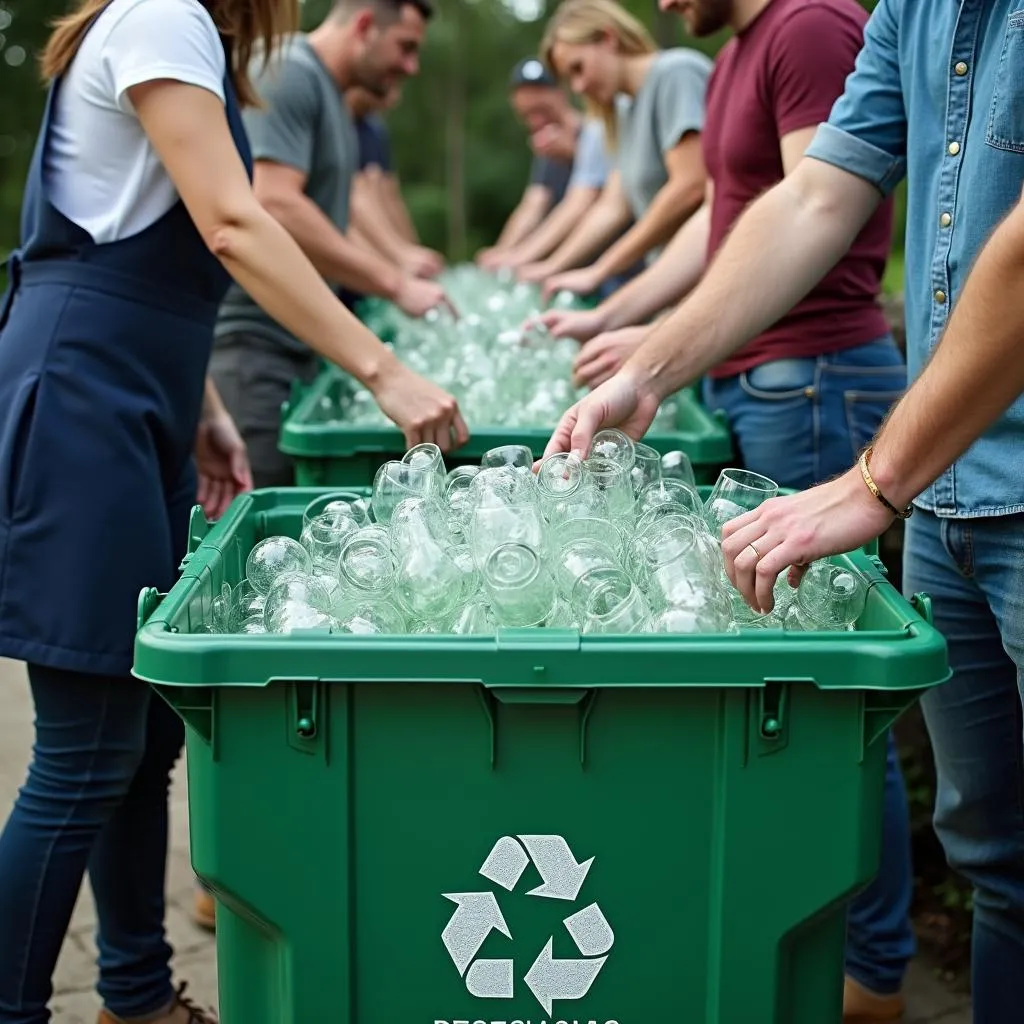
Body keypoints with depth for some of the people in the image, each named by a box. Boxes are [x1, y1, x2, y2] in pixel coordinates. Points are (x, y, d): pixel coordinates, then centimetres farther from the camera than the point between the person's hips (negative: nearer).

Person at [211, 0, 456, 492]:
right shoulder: (287, 76, -13)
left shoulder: (332, 96, 17)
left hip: (298, 340, 10)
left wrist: (400, 274, 13)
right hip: (250, 340, -10)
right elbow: (274, 205, -25)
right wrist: (395, 284, -22)